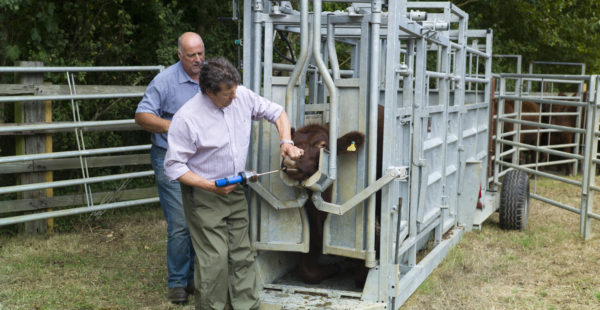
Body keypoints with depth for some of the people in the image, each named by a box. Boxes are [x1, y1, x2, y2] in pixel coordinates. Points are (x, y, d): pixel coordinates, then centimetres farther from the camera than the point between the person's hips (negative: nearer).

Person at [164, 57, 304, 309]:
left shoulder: (242, 96, -7)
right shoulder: (186, 119, -22)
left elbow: (275, 112, 9)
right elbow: (173, 167, -17)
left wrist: (286, 141, -7)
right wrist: (211, 186, -23)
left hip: (235, 191, 6)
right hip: (204, 196, -6)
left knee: (242, 254, 11)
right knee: (215, 259, -7)